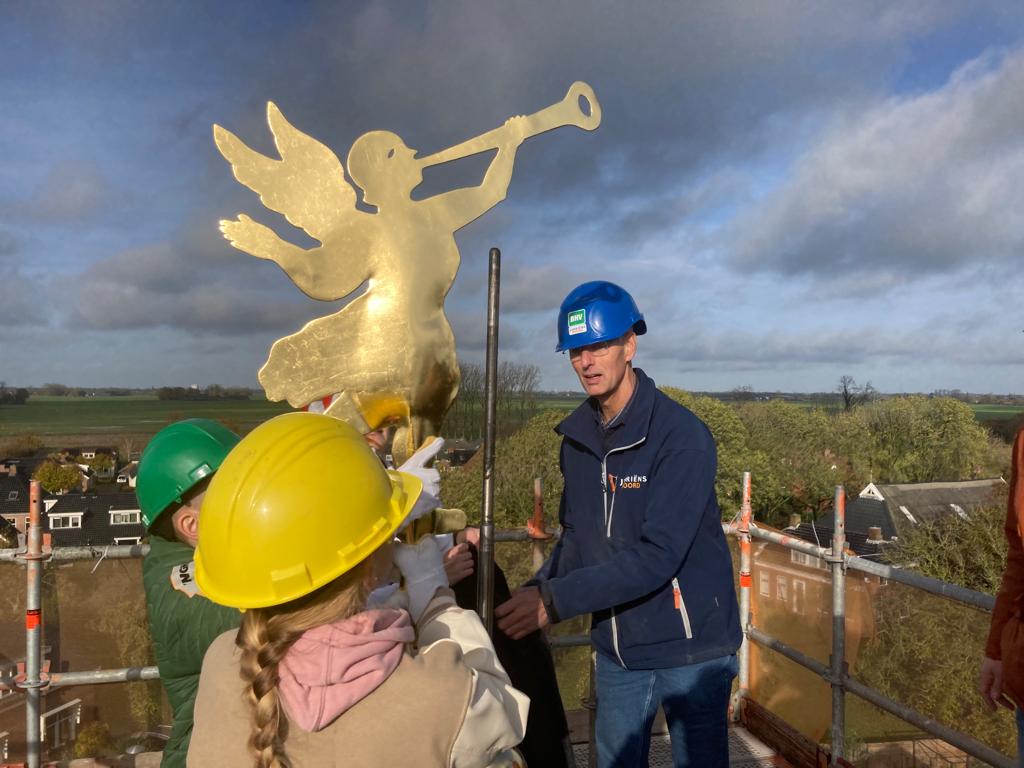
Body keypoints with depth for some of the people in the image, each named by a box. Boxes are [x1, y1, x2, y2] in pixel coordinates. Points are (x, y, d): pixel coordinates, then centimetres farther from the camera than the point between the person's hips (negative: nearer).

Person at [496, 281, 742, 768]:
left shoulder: (681, 436, -20)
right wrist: (535, 591, -9)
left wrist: (555, 602, -28)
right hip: (616, 651, 6)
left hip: (689, 648, -5)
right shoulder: (577, 437, 1)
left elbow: (658, 555, -27)